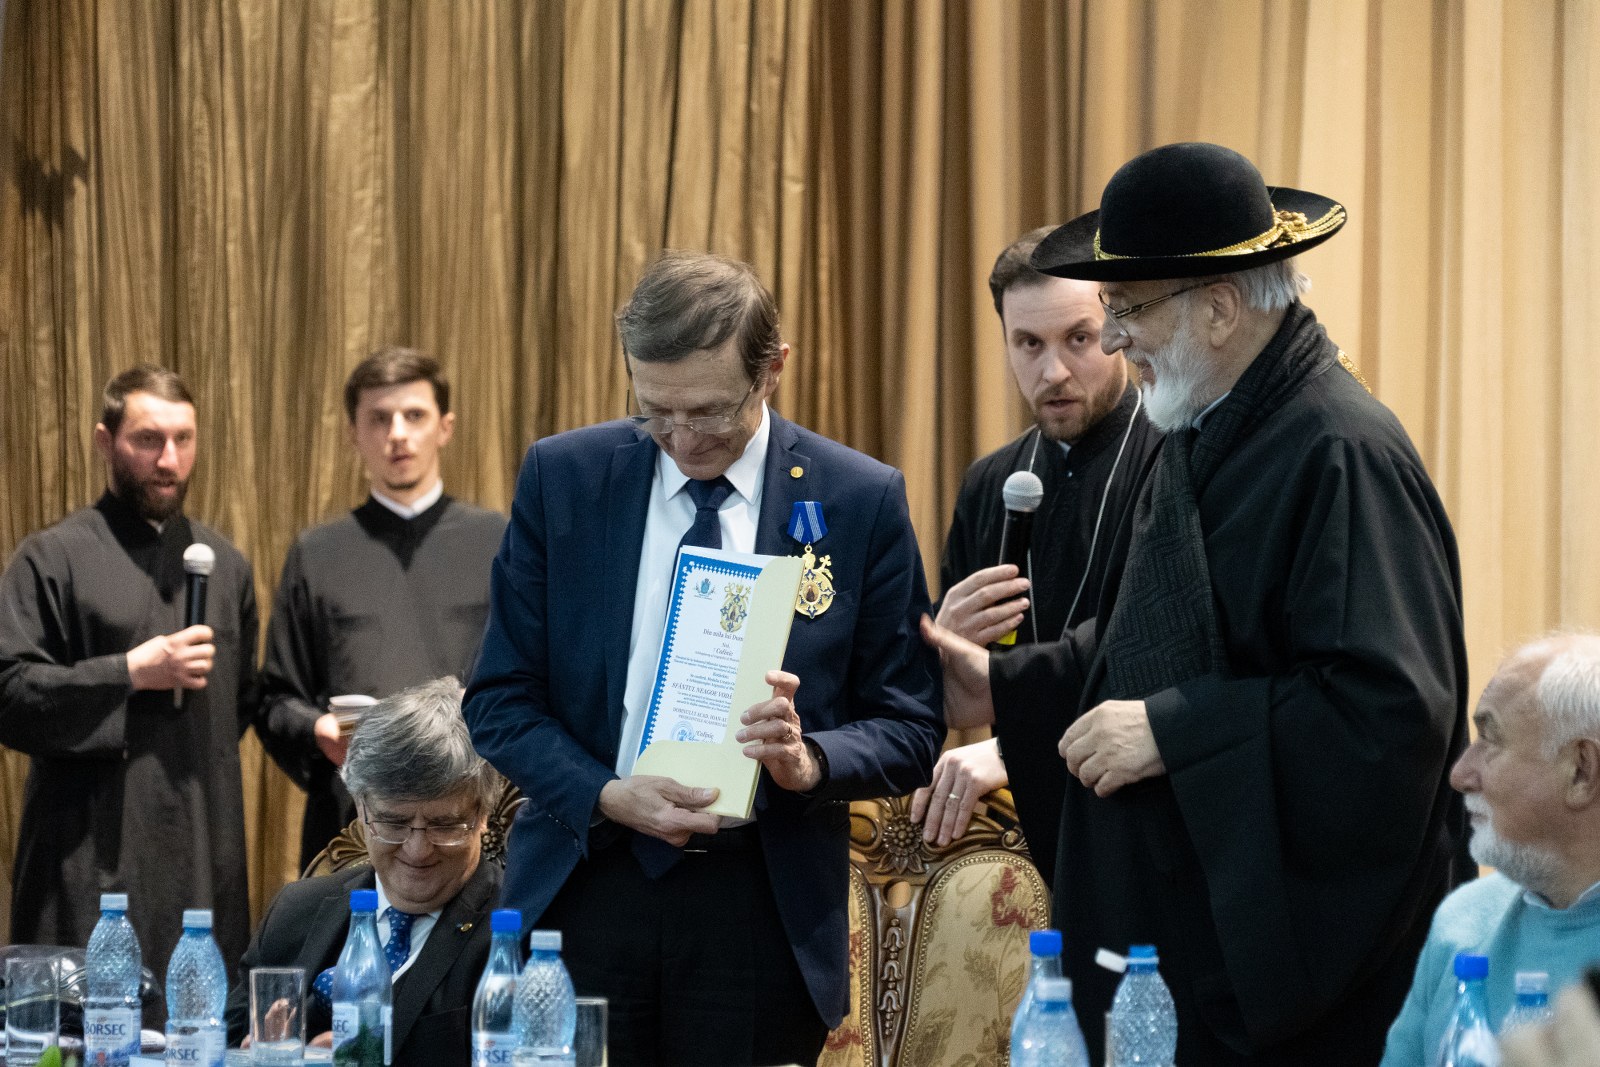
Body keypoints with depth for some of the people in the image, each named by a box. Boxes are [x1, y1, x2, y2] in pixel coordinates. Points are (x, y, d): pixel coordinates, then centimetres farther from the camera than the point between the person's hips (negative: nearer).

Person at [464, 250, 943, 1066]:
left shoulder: (861, 502, -1)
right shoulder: (560, 478, 2)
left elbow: (909, 731, 2)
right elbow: (499, 701, 4)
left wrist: (808, 761, -19)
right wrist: (607, 793, -14)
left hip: (762, 905, -1)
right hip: (584, 887, 1)